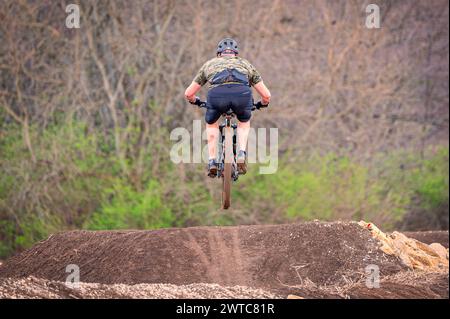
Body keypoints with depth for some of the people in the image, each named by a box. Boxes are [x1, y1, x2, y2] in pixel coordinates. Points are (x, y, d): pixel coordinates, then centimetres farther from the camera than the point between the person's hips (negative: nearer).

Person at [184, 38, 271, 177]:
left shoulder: (210, 64, 36)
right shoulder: (245, 64, 37)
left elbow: (188, 93, 40)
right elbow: (266, 95, 36)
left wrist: (195, 101, 63)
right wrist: (262, 104, 60)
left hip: (216, 94, 0)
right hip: (242, 93, 0)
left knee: (211, 125, 31)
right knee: (244, 122, 32)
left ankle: (212, 161, 19)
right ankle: (241, 154, 13)